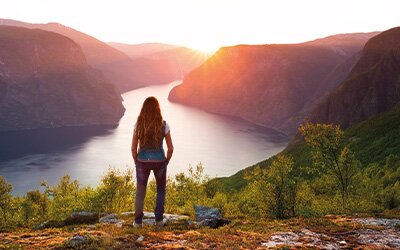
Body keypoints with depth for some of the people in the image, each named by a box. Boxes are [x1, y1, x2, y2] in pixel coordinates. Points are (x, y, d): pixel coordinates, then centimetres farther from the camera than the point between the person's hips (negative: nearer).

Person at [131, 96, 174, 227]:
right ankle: (159, 219, 20)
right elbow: (170, 148, -8)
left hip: (143, 162, 0)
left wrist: (137, 162, 11)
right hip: (159, 161, 0)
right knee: (161, 190, 22)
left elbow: (133, 148, -5)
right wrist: (166, 162, 8)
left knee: (140, 192, 16)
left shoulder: (138, 125, -10)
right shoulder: (164, 125, -12)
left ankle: (138, 221, 16)